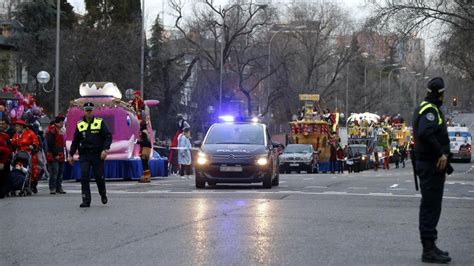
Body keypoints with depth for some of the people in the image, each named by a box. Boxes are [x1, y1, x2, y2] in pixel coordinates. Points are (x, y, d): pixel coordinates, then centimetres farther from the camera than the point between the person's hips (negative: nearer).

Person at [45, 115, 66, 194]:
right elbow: (50, 144, -16)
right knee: (54, 171, -12)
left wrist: (65, 154, 17)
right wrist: (55, 154, -18)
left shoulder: (61, 130, 19)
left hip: (61, 155, 9)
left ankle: (59, 187, 15)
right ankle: (52, 188, -9)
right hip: (53, 156, -9)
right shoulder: (52, 130, -10)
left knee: (60, 171, 10)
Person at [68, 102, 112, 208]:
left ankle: (103, 194, 31)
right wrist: (71, 154, 13)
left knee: (99, 176, 3)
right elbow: (75, 141, 16)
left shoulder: (100, 122, 0)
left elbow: (108, 136, -4)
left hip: (98, 155, -2)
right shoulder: (79, 125, 9)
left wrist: (105, 149, -17)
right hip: (84, 155, 2)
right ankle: (86, 200, -6)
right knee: (84, 177, -9)